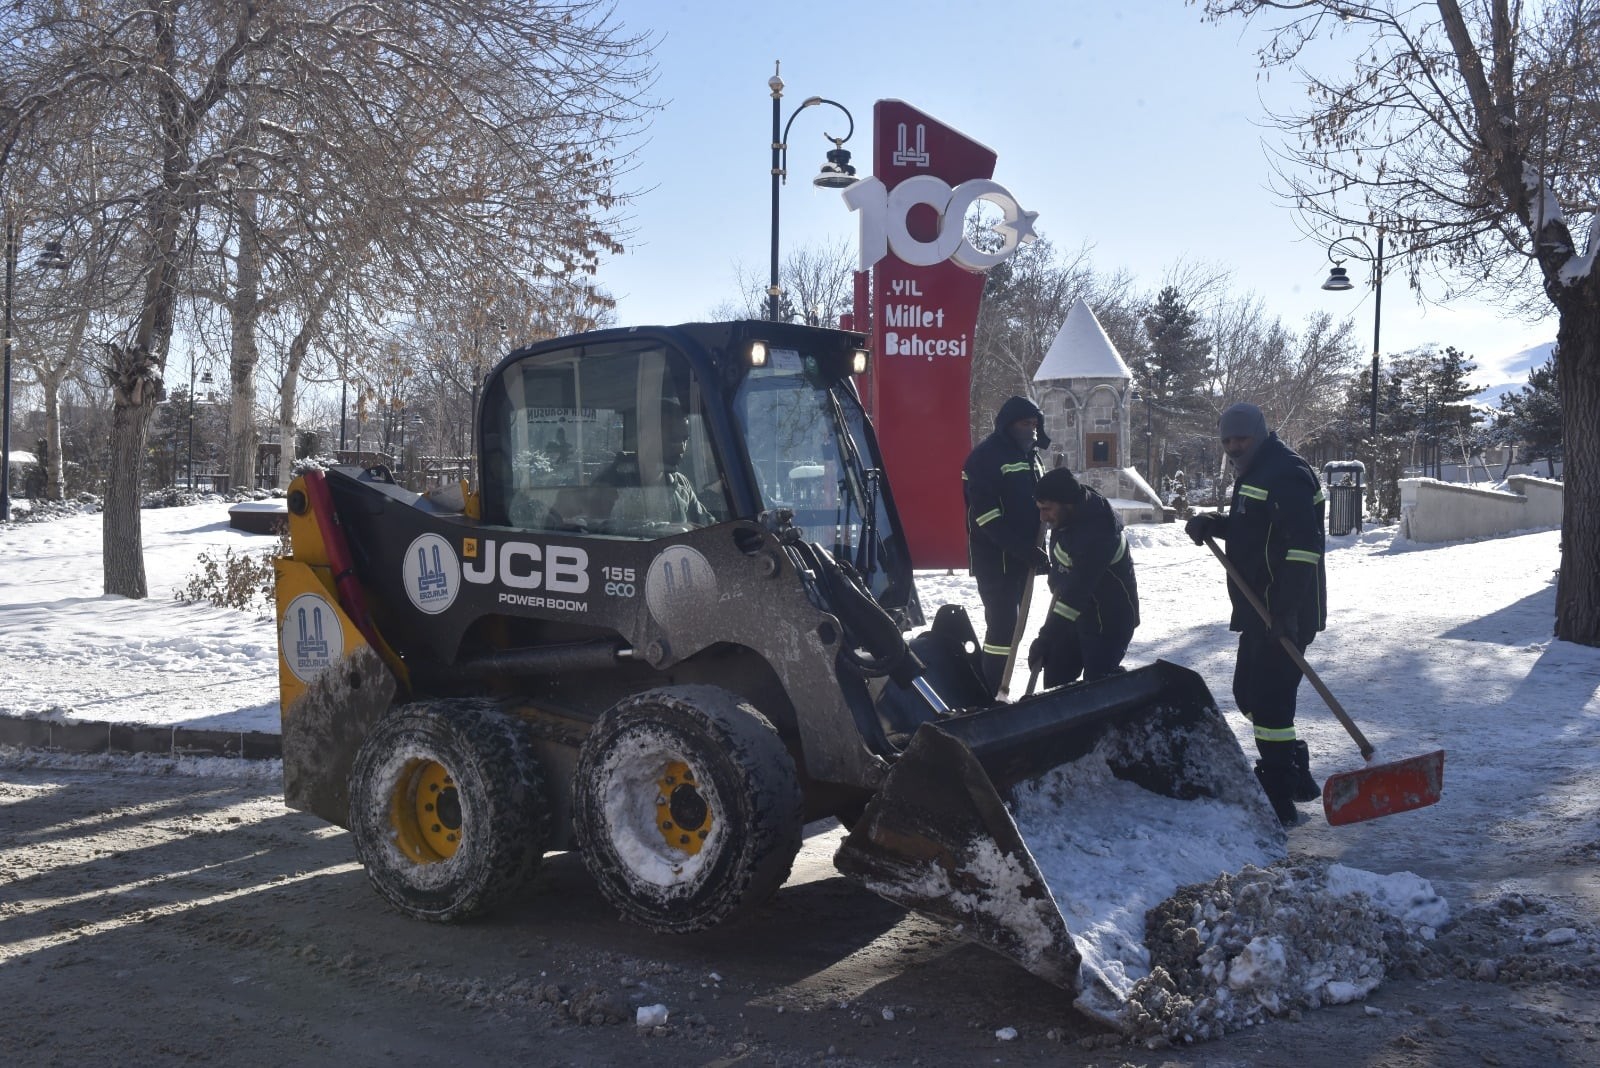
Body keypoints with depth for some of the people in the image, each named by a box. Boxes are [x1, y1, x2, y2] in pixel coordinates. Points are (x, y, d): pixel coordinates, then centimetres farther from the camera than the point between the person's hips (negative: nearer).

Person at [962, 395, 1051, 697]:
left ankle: (995, 688, 22)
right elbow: (986, 515, -21)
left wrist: (1034, 550, 13)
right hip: (995, 557, -9)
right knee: (1002, 624, -11)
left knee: (1012, 623, 13)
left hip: (1021, 556, 9)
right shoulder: (986, 456, -13)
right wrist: (1024, 549, -24)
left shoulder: (1030, 454, 14)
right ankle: (989, 695, -5)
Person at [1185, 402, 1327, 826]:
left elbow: (1304, 546, -25)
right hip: (1258, 611, 11)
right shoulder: (1252, 473, 17)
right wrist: (1213, 523, 7)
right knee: (1249, 693, 18)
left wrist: (1287, 611, -28)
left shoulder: (1285, 474, -17)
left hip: (1284, 615, -11)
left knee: (1269, 700, -9)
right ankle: (1297, 778, 31)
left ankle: (1279, 801, -1)